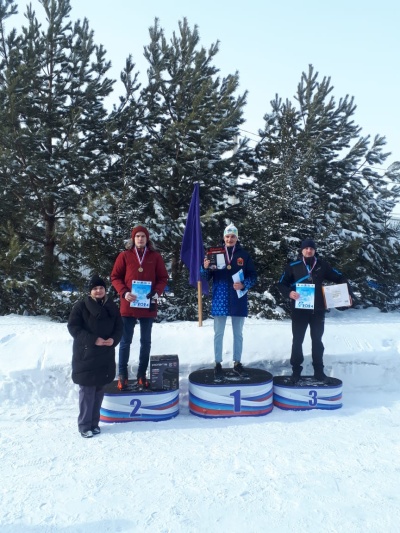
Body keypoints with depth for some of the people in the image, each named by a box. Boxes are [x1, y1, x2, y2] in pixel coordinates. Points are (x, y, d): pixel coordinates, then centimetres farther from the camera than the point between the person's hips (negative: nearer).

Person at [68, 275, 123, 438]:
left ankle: (94, 423, 25)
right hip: (85, 355, -4)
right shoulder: (81, 306, -6)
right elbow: (73, 327, -11)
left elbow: (119, 327, 10)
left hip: (106, 356, 4)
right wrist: (93, 339, -19)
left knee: (99, 391, 12)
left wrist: (114, 339, -12)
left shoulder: (112, 307, 6)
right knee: (87, 391, -1)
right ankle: (84, 426, 12)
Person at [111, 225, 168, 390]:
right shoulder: (124, 255, 1)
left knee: (146, 341, 9)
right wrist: (124, 292, -14)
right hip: (128, 305, -1)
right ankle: (122, 375, 17)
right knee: (125, 341, 6)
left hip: (148, 305, 1)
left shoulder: (155, 256, 4)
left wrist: (157, 292, -13)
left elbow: (163, 278, 5)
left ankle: (142, 374, 22)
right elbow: (115, 277, 1)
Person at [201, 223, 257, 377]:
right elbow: (206, 277, 0)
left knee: (238, 333, 11)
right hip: (220, 300, 0)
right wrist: (205, 267, -21)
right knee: (218, 333, 5)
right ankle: (218, 363, 15)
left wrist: (243, 285, -17)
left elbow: (253, 276, 1)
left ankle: (237, 362, 24)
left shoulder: (244, 255, 2)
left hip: (238, 300, 0)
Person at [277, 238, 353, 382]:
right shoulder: (293, 266, -2)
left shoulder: (322, 265, 3)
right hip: (299, 309, -2)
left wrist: (348, 293, -3)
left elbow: (339, 278, 9)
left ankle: (318, 370, 24)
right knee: (297, 340, 6)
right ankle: (296, 370, 18)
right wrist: (289, 293, -21)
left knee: (317, 340, 13)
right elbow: (281, 284, -2)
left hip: (318, 309, 2)